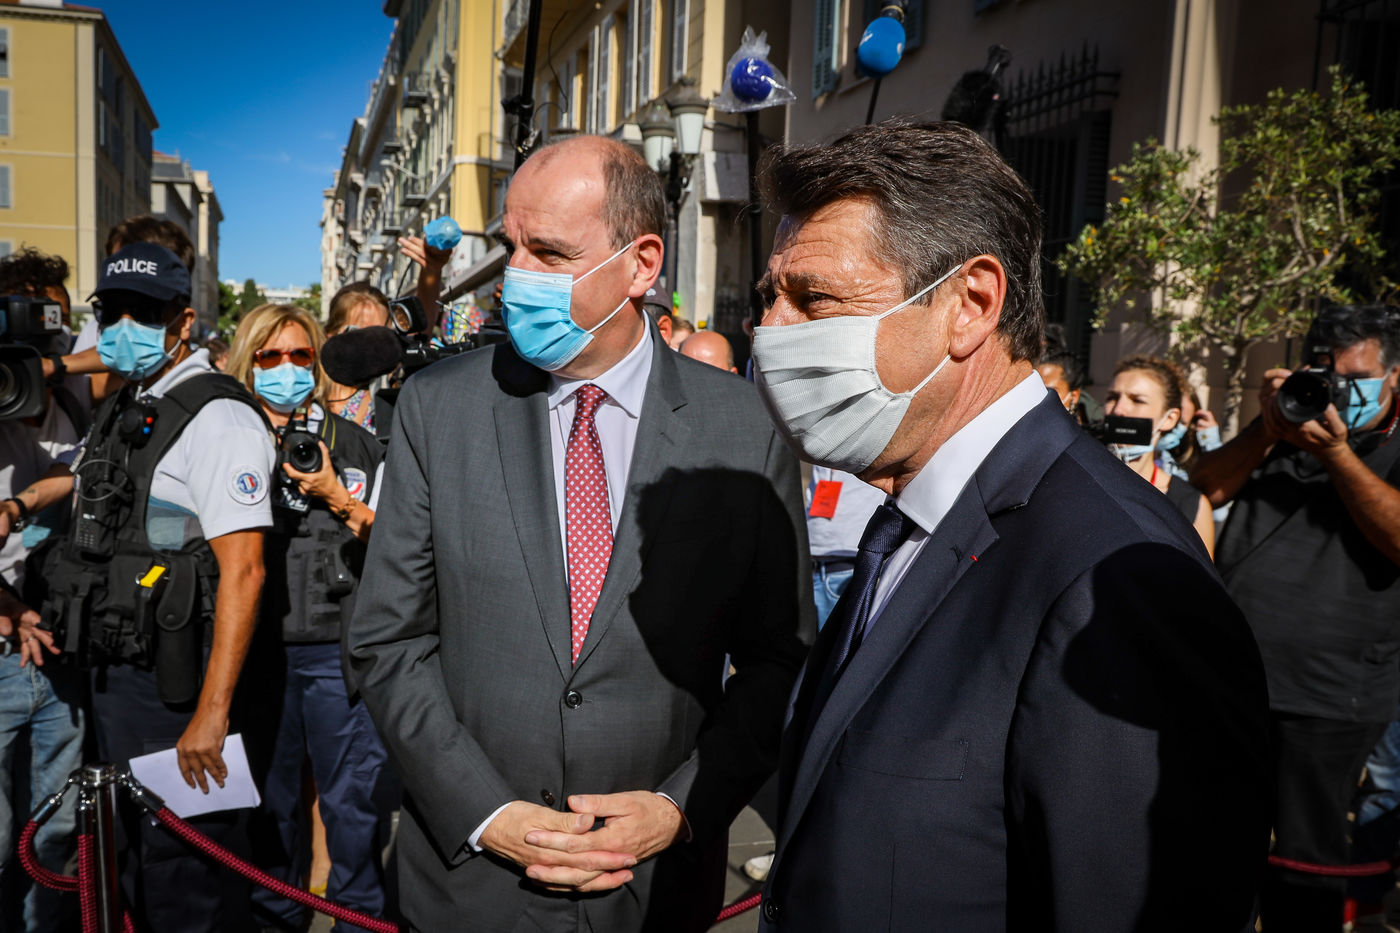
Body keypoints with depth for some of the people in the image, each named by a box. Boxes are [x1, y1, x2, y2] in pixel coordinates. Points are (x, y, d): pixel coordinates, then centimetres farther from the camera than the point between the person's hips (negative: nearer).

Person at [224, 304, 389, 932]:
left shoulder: (356, 445, 6)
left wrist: (338, 498, -9)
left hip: (338, 648, -1)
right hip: (257, 643, 2)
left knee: (353, 796, 3)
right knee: (267, 797, 15)